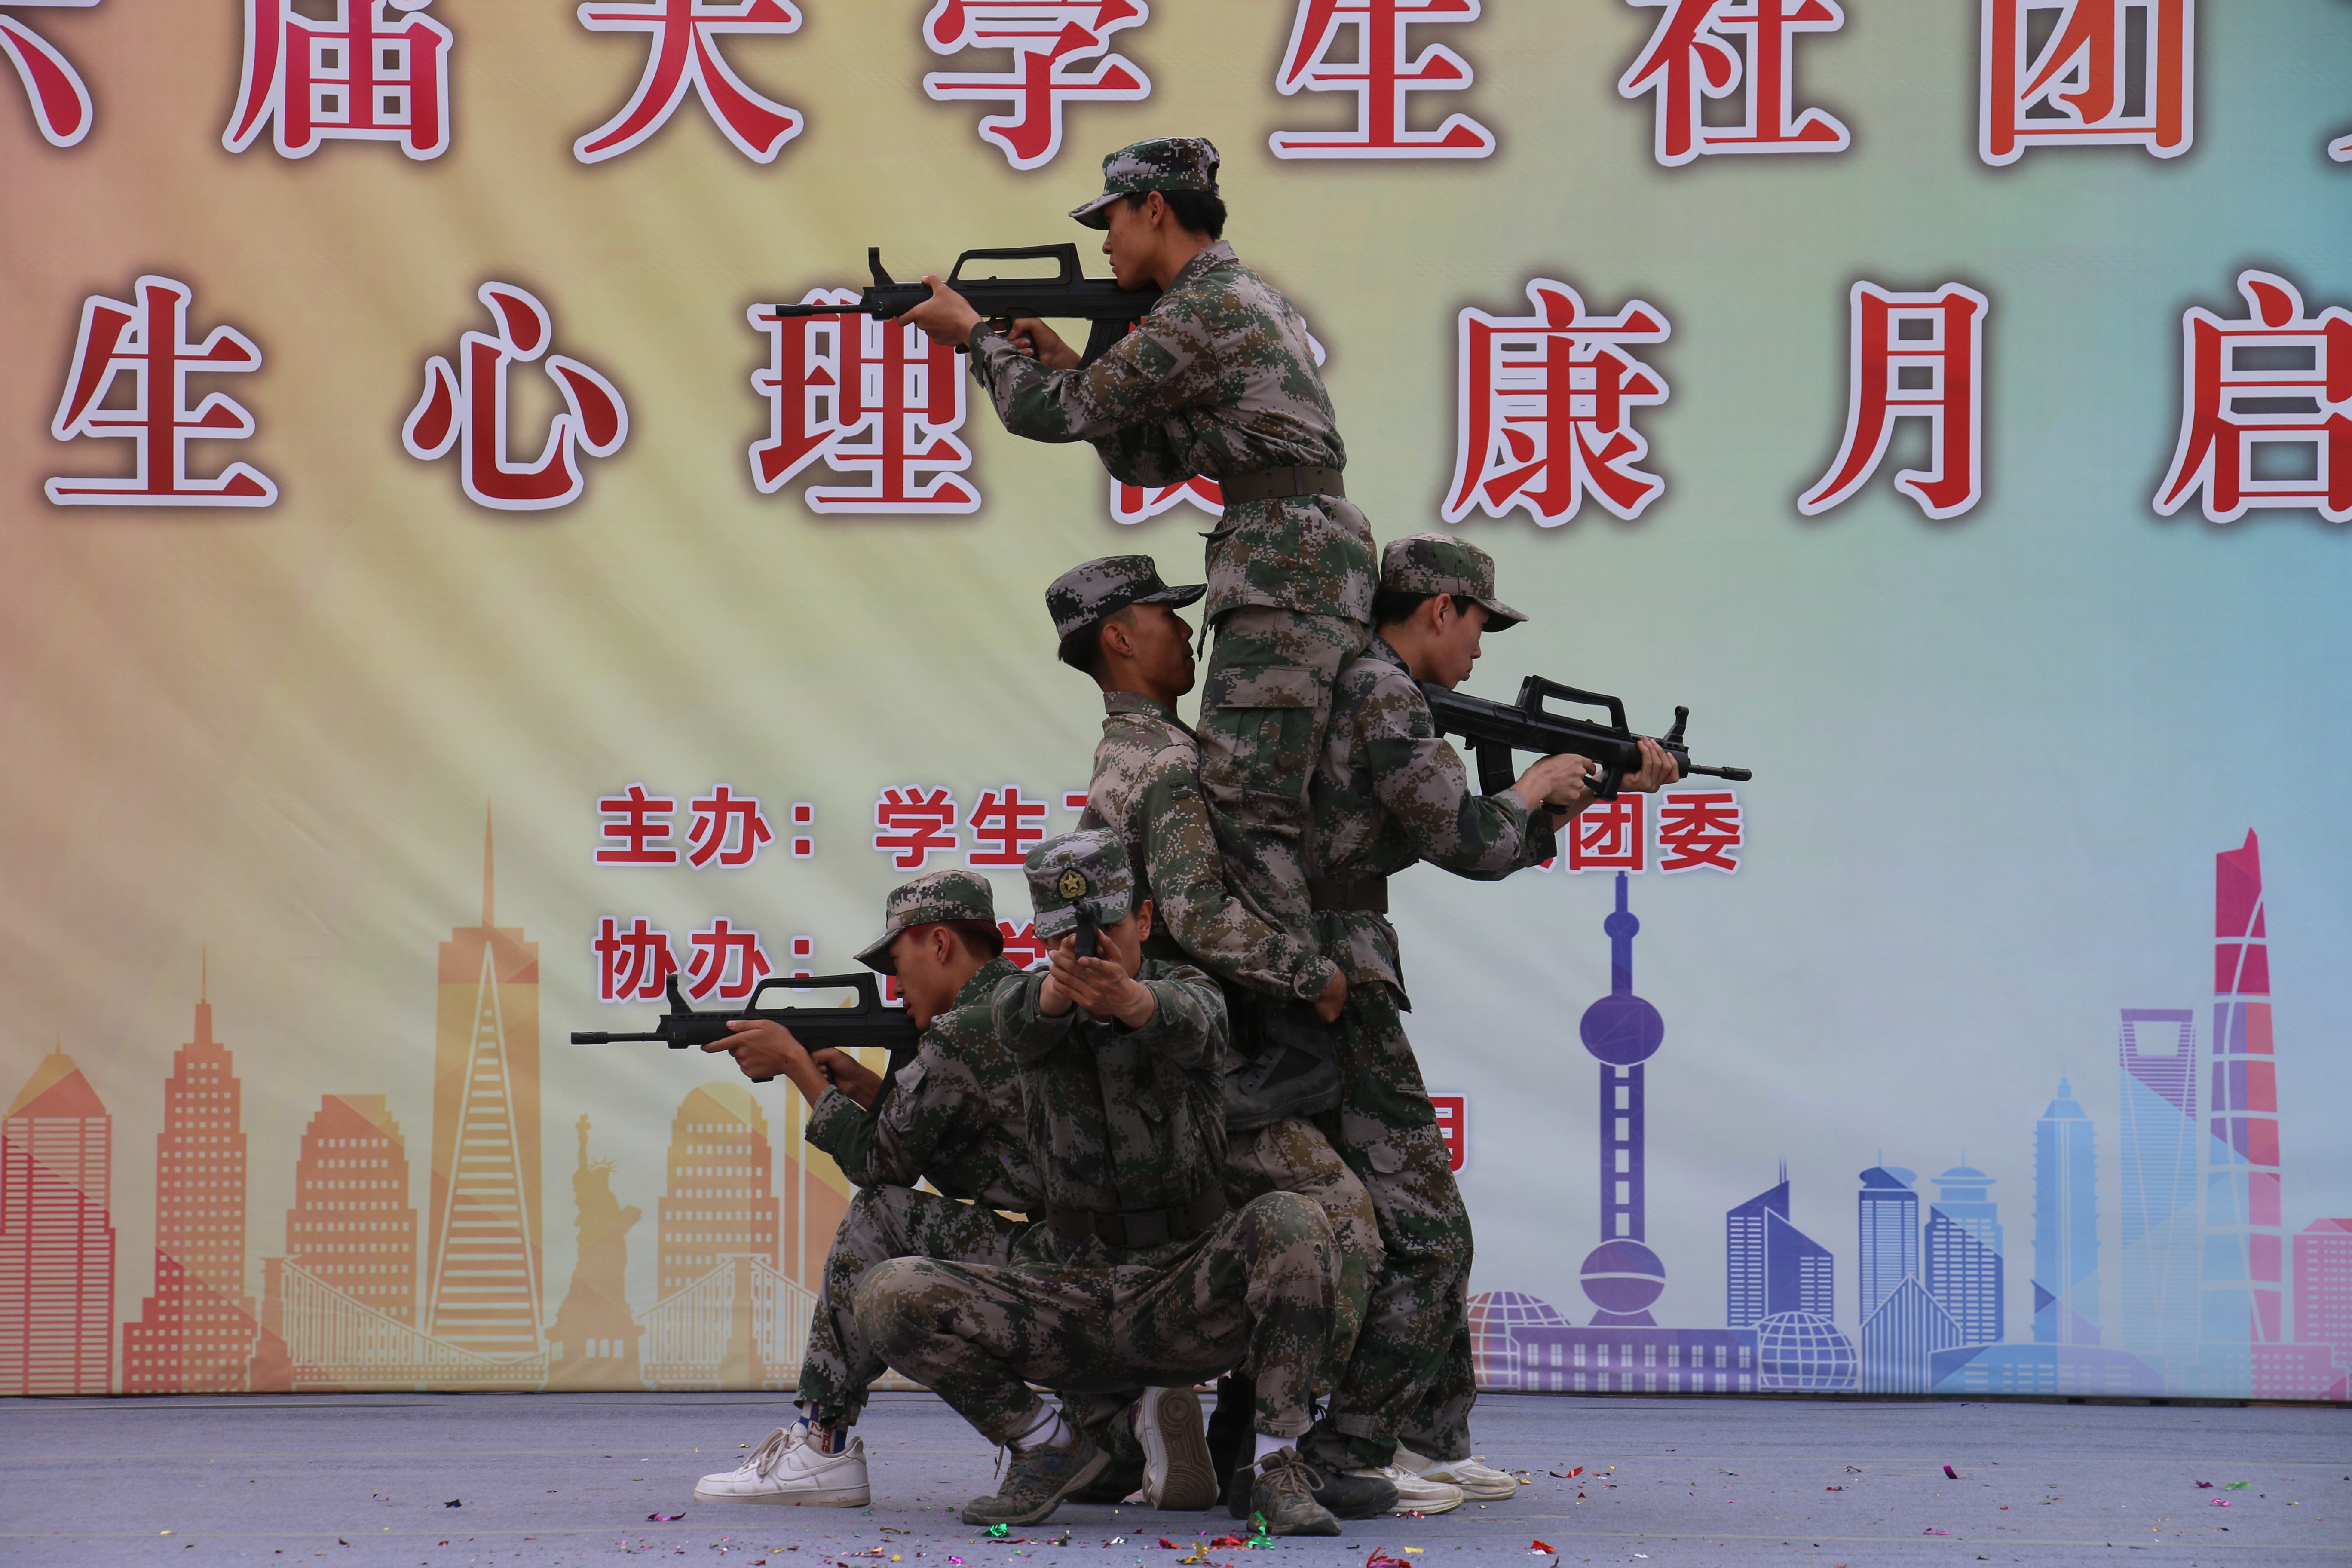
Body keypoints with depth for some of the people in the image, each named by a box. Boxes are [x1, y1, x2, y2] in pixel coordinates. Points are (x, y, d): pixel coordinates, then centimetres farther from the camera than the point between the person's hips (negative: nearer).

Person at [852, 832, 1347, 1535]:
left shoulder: (1191, 993, -4)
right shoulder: (1030, 998, 2)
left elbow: (1182, 1026, -31)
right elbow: (1021, 1022, -25)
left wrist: (1124, 997, -57)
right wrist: (1060, 985, -51)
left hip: (1185, 1300, -2)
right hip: (1068, 1295, 2)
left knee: (1293, 1224, -32)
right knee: (891, 1298, -19)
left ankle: (1277, 1468, -20)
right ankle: (1050, 1447, 2)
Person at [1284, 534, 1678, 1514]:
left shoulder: (1346, 689, 20)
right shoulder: (1380, 695, -12)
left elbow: (1503, 846, 27)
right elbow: (1473, 843, -13)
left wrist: (1601, 785, 30)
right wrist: (1540, 782, 5)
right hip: (1333, 991, -10)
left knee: (1419, 1224, 16)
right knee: (1422, 1237, -5)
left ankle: (1429, 1442, 21)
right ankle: (1344, 1458, -3)